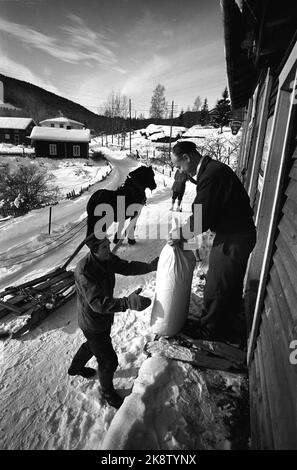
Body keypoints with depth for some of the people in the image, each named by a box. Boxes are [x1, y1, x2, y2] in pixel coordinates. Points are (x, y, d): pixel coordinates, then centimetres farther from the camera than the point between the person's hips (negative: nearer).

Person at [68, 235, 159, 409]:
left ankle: (76, 367, 64)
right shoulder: (84, 271, -37)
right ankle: (108, 392, 39)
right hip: (92, 323, -8)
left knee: (93, 345, 34)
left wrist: (150, 266, -12)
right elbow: (97, 303, -44)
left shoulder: (107, 258, -13)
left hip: (104, 318, 8)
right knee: (109, 361, 7)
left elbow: (126, 267, 1)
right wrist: (128, 303, -57)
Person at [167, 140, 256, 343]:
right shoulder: (211, 169, 8)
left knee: (216, 288, 7)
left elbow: (201, 221, -25)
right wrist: (183, 232, 6)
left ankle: (209, 331, 29)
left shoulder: (212, 174, -25)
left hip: (233, 239, -10)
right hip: (234, 234, 10)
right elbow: (202, 213, 11)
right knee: (231, 284, 25)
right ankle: (226, 325, 46)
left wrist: (179, 234, -9)